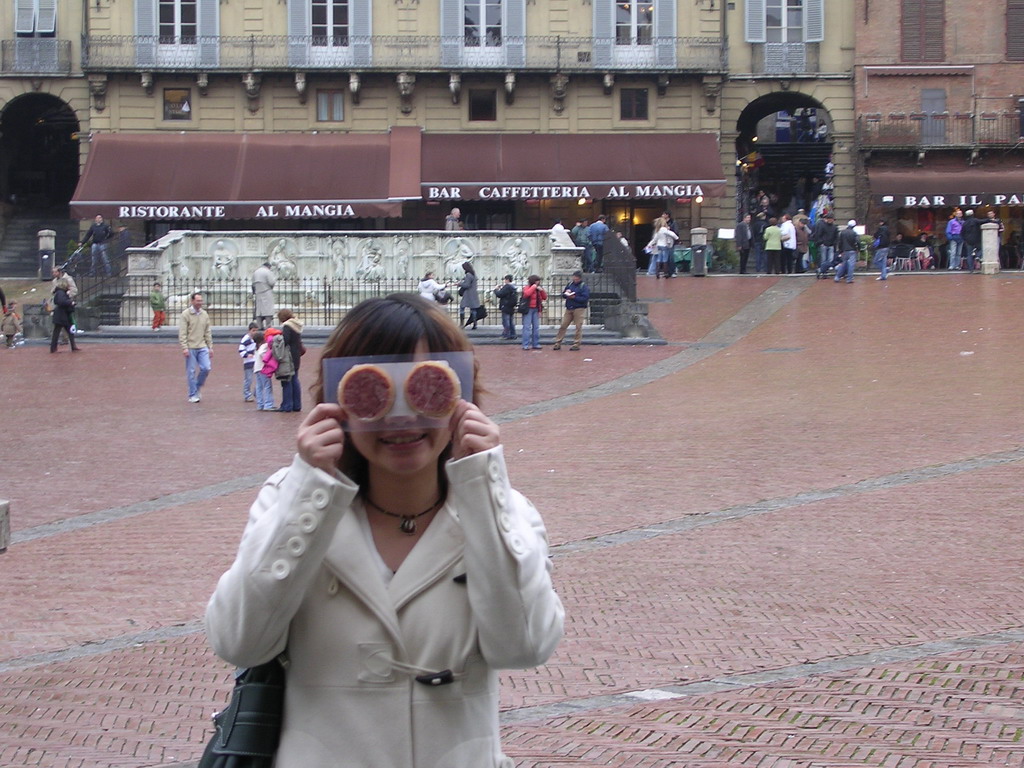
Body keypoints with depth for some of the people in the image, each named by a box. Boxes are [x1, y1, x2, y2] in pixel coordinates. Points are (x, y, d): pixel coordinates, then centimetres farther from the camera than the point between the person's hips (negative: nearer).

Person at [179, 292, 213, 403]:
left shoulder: (204, 314, 10)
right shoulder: (185, 314, -5)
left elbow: (208, 332, 14)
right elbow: (182, 333, -9)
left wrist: (210, 347, 10)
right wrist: (184, 347, -16)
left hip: (202, 347, 4)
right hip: (190, 347, -4)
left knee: (206, 368, -6)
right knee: (191, 372, 0)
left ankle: (197, 388, 17)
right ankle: (192, 395, 8)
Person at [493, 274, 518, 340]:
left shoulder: (506, 287, -17)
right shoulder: (513, 287, 11)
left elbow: (499, 294, -19)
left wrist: (496, 289, -1)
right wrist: (501, 288, 13)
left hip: (506, 307, -9)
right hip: (512, 308, 9)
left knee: (505, 322, -5)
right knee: (511, 321, 13)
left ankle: (506, 335, -5)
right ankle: (512, 334, 16)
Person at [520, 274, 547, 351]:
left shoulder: (538, 289, 12)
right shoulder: (527, 288, -5)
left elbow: (545, 297, 11)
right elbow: (526, 294, -27)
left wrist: (542, 290, -5)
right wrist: (533, 287, -20)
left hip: (536, 309, 7)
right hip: (528, 309, -6)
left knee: (536, 327, 7)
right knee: (527, 327, -8)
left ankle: (535, 344, 14)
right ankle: (526, 344, -8)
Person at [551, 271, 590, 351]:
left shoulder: (584, 287, -4)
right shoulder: (570, 284, 13)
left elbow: (585, 298, -14)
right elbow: (563, 294, 18)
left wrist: (574, 297, -20)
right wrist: (566, 293, -6)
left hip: (579, 309, -5)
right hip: (569, 308, 5)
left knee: (578, 327, -4)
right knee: (563, 326, 2)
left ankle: (576, 344, 3)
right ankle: (557, 343, 6)